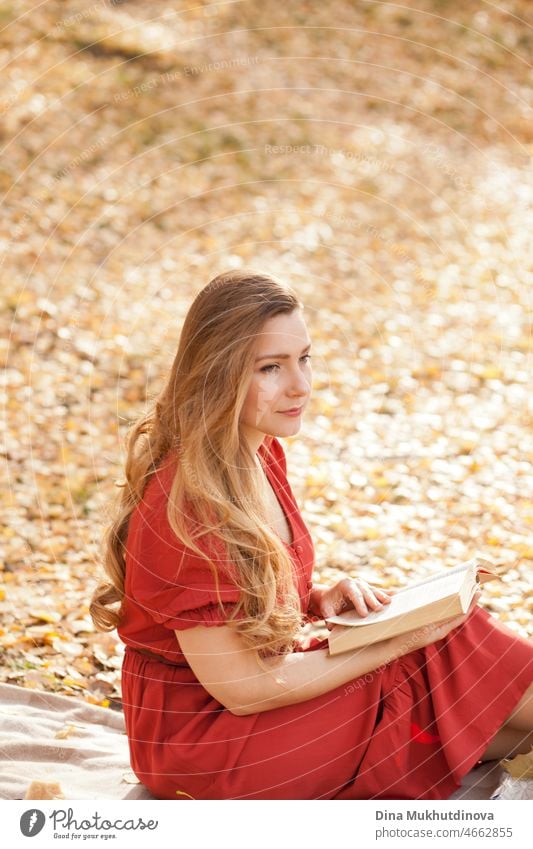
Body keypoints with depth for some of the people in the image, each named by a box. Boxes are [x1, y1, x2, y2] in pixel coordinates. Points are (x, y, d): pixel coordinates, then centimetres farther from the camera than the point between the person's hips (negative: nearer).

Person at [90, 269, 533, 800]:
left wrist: (323, 599, -7)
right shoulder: (188, 506, -27)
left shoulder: (262, 454, 0)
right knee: (442, 657, -12)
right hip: (199, 738, -8)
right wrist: (396, 643, -20)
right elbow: (242, 688, -23)